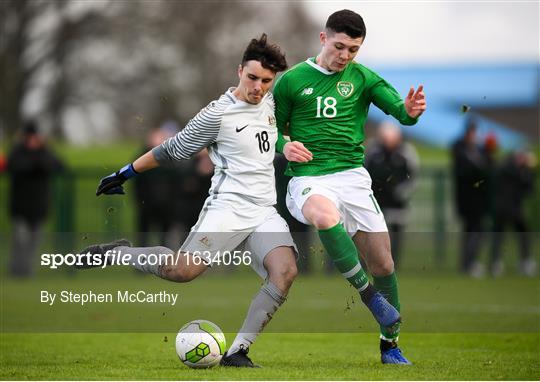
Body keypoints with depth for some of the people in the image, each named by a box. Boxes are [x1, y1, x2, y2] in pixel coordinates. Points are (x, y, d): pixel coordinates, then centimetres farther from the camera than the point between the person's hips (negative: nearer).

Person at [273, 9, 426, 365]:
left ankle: (390, 343, 17)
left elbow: (399, 109, -5)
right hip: (308, 179, -3)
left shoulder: (363, 78, 7)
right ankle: (367, 293, -25)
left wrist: (410, 111, -29)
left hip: (352, 175, 3)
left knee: (383, 262, -1)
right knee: (325, 215, -38)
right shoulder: (292, 80, 4)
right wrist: (284, 146, -9)